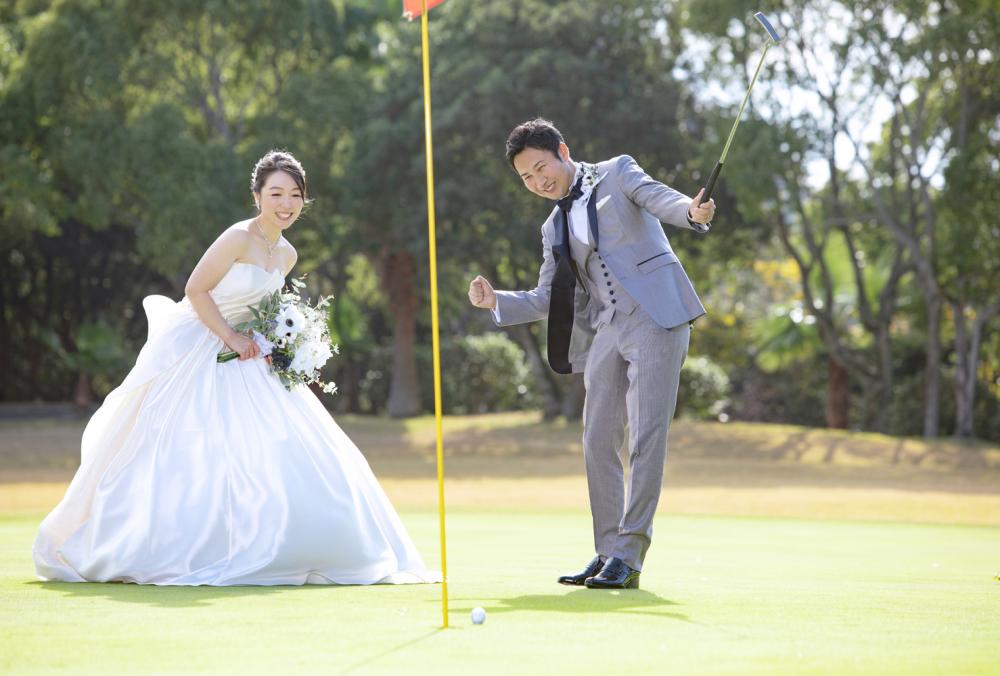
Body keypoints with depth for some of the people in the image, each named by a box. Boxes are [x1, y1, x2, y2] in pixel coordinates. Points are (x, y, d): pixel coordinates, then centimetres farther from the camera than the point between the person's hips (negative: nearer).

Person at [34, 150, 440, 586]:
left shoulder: (286, 255, 9)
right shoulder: (240, 238, -16)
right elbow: (196, 290, -18)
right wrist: (232, 340, -16)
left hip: (239, 361, 8)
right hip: (198, 351, -8)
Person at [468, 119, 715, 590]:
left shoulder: (616, 173, 7)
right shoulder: (554, 229, 21)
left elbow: (658, 198, -9)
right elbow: (547, 299, 20)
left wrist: (692, 211, -31)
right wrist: (496, 302, 3)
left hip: (655, 316, -6)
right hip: (606, 331, 7)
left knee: (646, 436, -11)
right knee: (598, 441, 3)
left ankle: (628, 556, -12)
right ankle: (608, 553, 11)